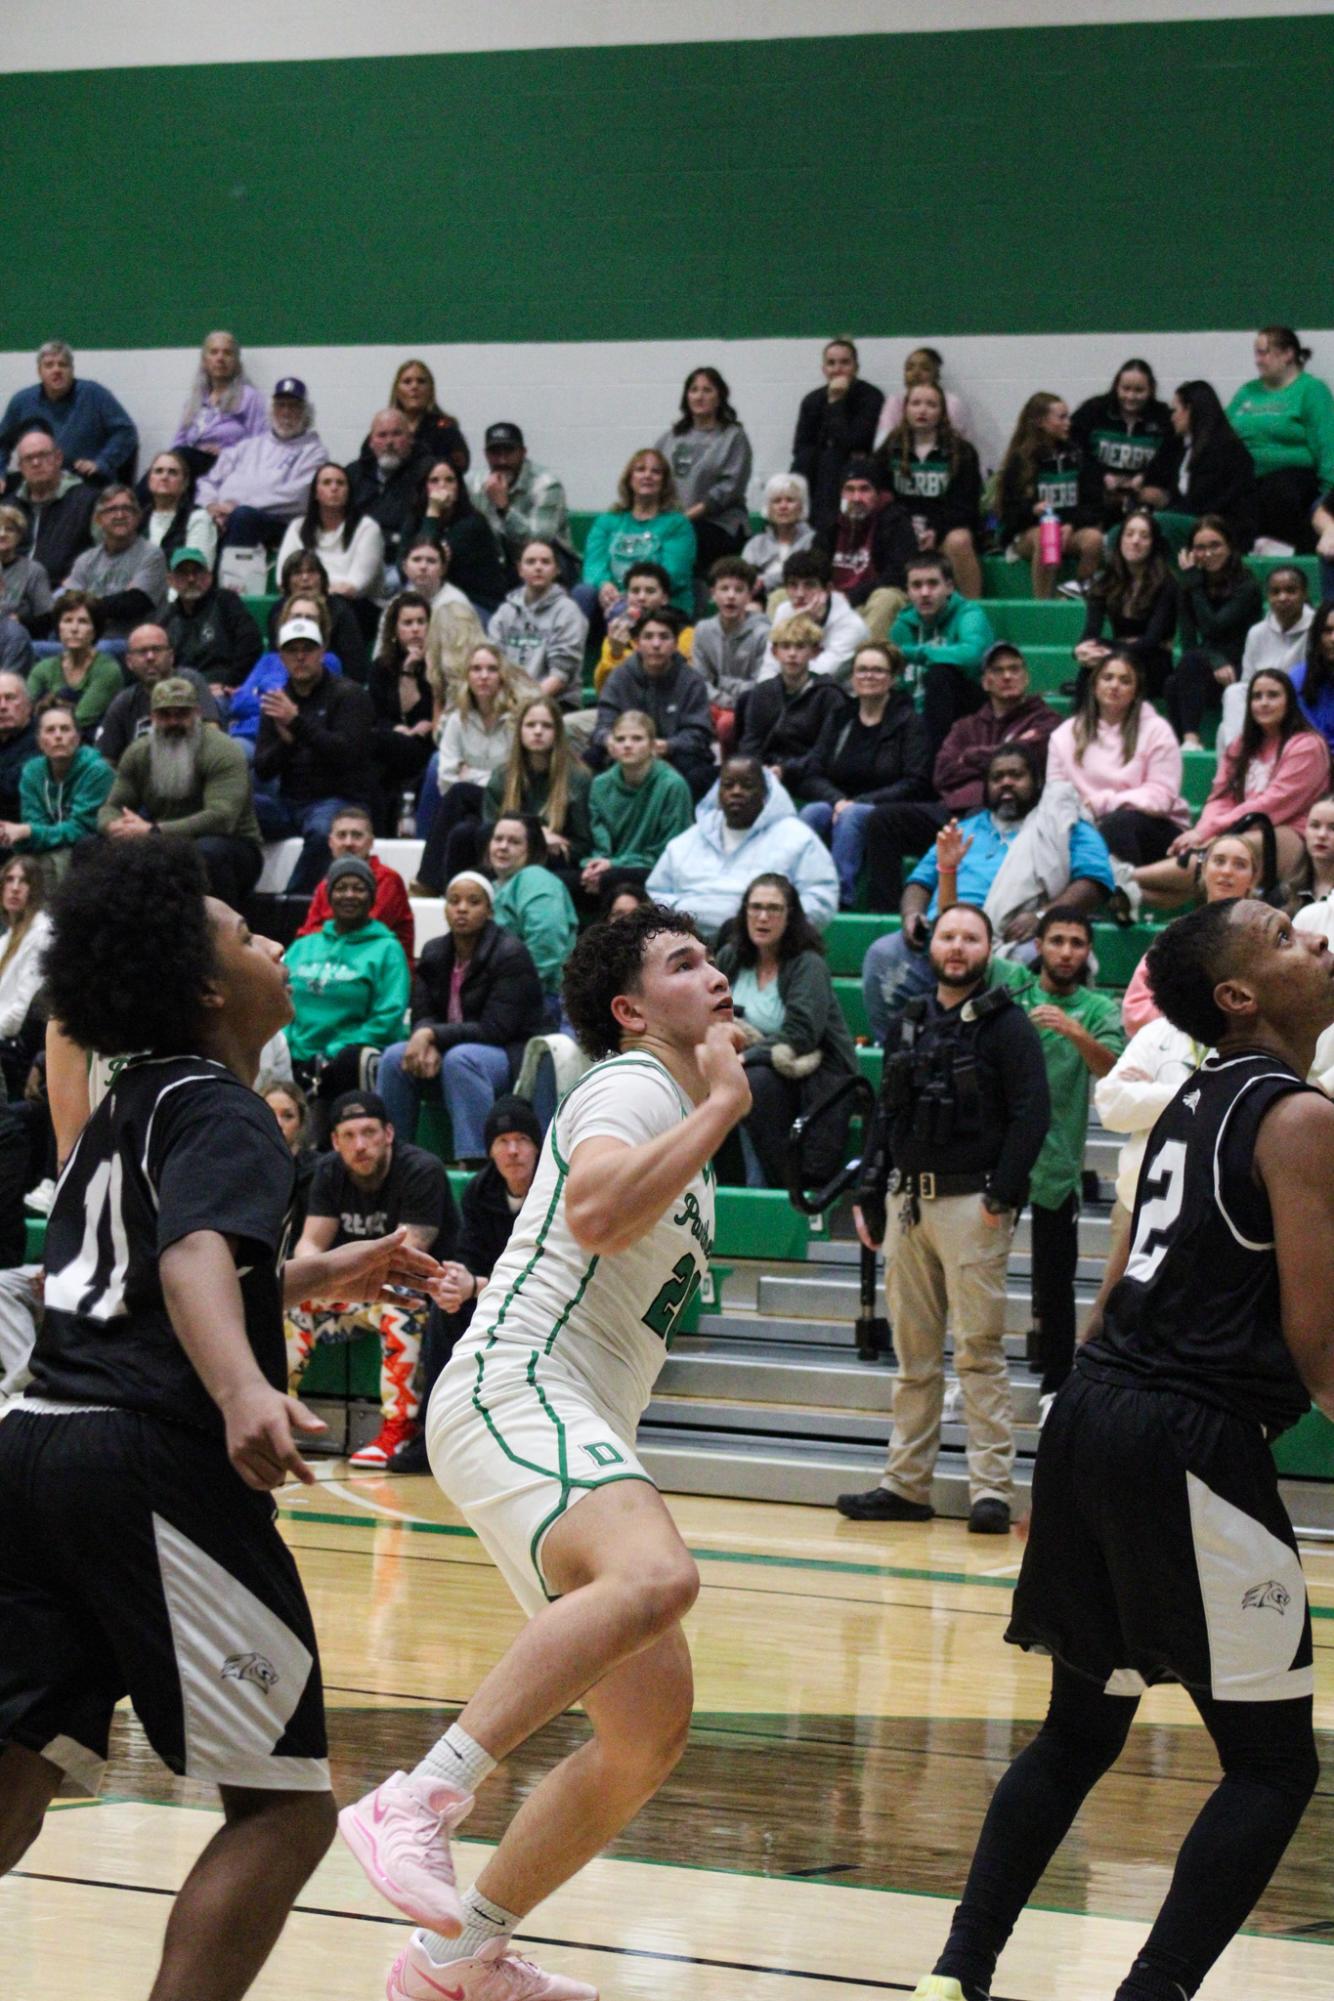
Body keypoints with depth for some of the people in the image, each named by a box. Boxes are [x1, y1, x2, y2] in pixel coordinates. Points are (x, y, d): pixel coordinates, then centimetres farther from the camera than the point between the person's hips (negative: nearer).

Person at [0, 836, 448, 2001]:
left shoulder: (131, 1106, 22)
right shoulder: (224, 1115, -5)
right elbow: (194, 1260, -25)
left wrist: (307, 1281, 41)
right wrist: (247, 1393, -43)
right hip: (151, 1465, -9)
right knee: (284, 1807, -1)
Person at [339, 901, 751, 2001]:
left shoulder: (683, 1115, 26)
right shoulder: (635, 1085, -4)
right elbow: (595, 1210, -25)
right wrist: (723, 1104, -16)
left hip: (580, 1434, 10)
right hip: (510, 1393, -10)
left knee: (652, 1726, 7)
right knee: (657, 1576, -37)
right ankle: (417, 1803, -39)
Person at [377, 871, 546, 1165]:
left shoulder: (510, 954, -13)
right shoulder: (435, 953, 7)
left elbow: (495, 1029, -19)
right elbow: (422, 1016, 4)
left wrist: (432, 1035, -24)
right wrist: (427, 1045, -21)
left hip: (512, 1057, -6)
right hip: (452, 1048, 6)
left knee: (460, 1059, -37)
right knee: (395, 1057, -20)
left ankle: (476, 1163, -41)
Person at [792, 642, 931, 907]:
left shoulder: (909, 723, 4)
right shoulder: (838, 719, 16)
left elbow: (915, 784, -5)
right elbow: (811, 775, 8)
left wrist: (858, 802, -14)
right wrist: (838, 800, -15)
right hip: (838, 806, 3)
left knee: (852, 816, -36)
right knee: (812, 812, -30)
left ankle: (841, 899, -48)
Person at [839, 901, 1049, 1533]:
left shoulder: (1006, 1024, -2)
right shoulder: (911, 1023, 15)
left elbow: (1031, 1113, -9)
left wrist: (1000, 1197, -15)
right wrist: (868, 1196, 13)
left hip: (971, 1203, -6)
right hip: (907, 1200, 6)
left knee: (978, 1351, -7)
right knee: (913, 1354, 9)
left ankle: (992, 1489, -6)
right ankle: (906, 1484, 13)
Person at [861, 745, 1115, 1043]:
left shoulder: (1063, 827, 18)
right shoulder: (966, 829, 35)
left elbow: (1095, 880, 2)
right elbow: (921, 880, 31)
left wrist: (1043, 917, -14)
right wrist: (911, 914, 6)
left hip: (1007, 939, -4)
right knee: (882, 955, -25)